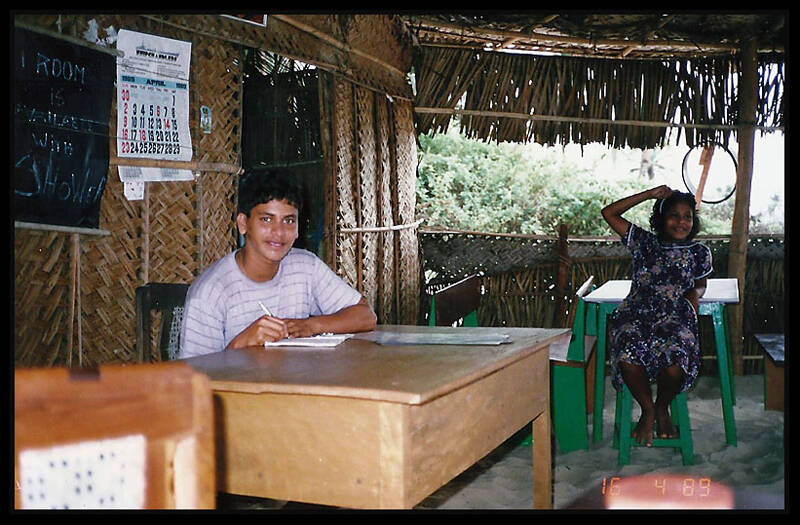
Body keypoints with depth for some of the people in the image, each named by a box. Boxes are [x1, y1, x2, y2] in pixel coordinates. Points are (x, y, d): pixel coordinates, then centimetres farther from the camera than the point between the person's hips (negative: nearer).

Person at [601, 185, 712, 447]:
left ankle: (662, 407, 3)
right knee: (628, 355, -34)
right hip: (635, 316, 0)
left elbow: (701, 282, 30)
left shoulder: (699, 252, 18)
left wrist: (694, 294, 4)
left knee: (675, 359, -34)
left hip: (675, 319, 0)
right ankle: (647, 409, -3)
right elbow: (609, 213, 13)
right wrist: (650, 194, 12)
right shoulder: (645, 243, 15)